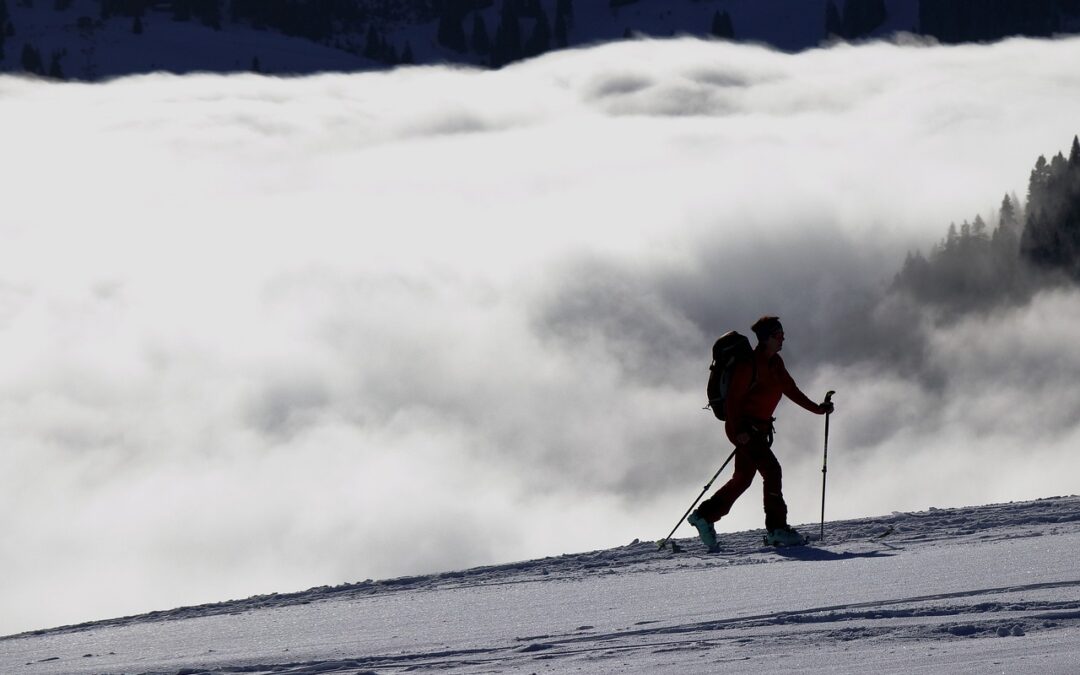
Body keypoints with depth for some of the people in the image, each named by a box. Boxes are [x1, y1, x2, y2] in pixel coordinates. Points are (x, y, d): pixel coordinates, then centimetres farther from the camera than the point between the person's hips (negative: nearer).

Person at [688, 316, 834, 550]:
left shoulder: (776, 363, 11)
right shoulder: (750, 364, -16)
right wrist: (738, 430, -25)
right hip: (744, 427, -10)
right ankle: (777, 529, -16)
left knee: (743, 478, 13)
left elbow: (790, 389, 22)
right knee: (771, 470, -16)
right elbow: (733, 398, -17)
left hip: (760, 428, 10)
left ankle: (705, 515, 24)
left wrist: (816, 408, 19)